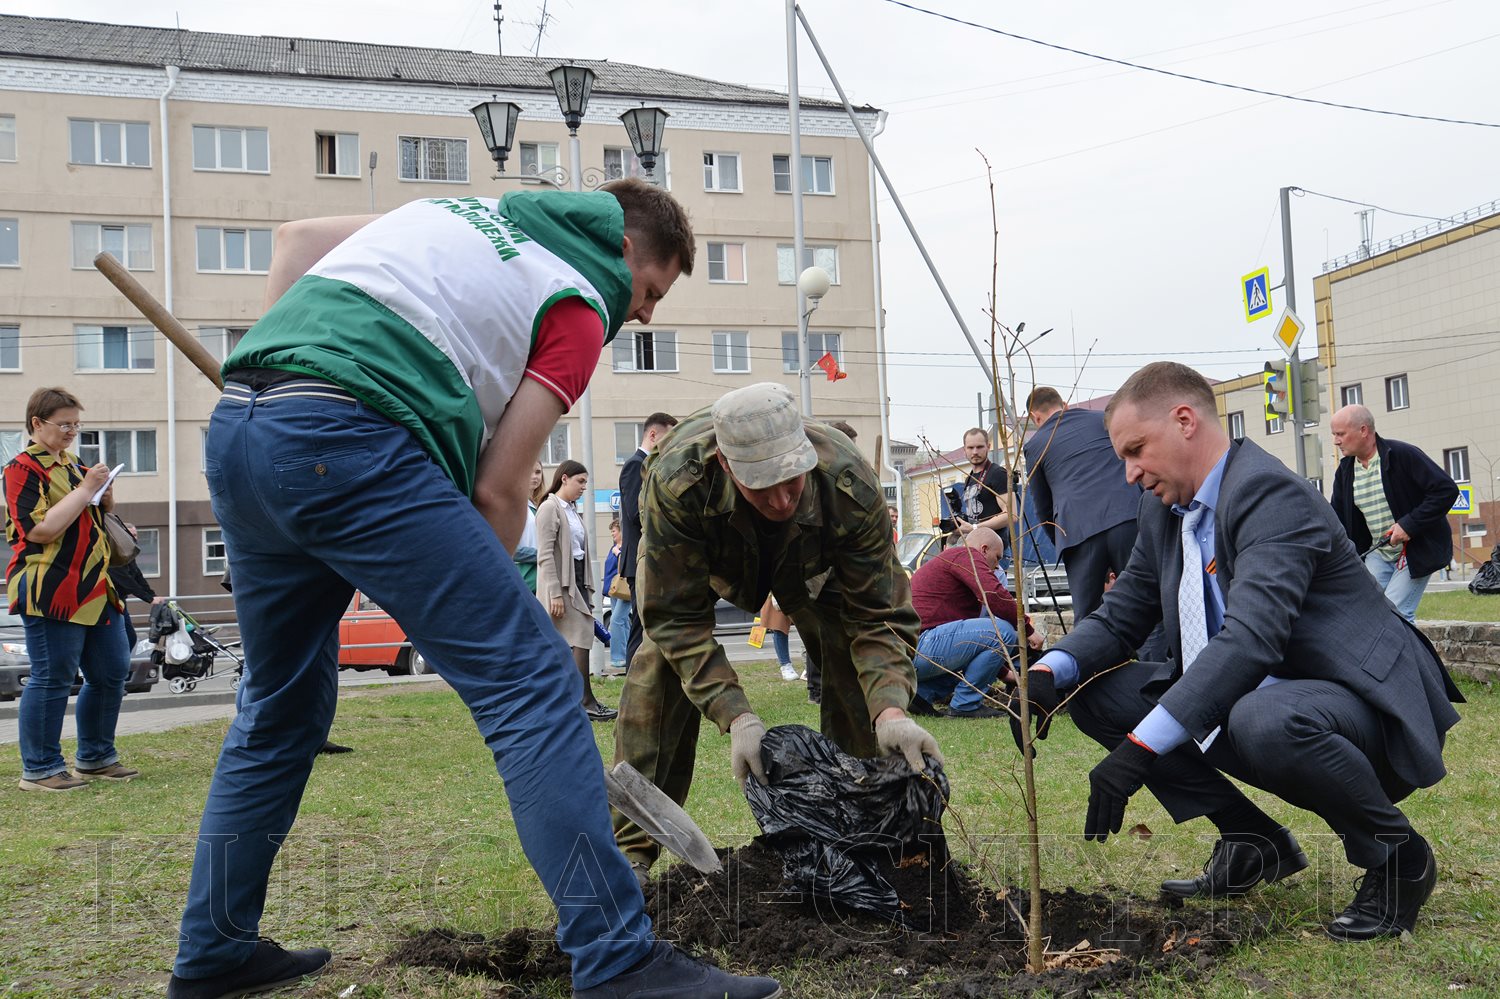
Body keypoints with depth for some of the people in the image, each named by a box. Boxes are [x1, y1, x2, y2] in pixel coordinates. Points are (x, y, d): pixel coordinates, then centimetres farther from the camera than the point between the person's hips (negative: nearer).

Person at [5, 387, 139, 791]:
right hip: (50, 590, -8)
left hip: (95, 588, 8)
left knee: (112, 672, 9)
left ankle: (95, 758, 22)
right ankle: (39, 769, 5)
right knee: (53, 679, -5)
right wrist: (85, 490, -16)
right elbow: (39, 529, -17)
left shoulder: (75, 466, 18)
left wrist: (105, 498, 5)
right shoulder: (22, 468, -6)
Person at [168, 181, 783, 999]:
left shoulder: (461, 212, 29)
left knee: (278, 710, 21)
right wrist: (480, 598, 14)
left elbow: (298, 237, 28)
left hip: (235, 423, 9)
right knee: (528, 679, -6)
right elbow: (497, 489, 2)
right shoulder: (578, 302, 7)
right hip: (347, 438, -8)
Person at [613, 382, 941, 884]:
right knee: (661, 663, -18)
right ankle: (631, 849, -9)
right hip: (705, 559, -1)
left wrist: (890, 710, -50)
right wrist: (736, 717, -46)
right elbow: (676, 616, -36)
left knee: (854, 661, -16)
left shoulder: (850, 485, -41)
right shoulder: (676, 482, -44)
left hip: (809, 563, 1)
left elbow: (877, 615, -33)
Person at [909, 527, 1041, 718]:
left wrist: (1007, 672, 33)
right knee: (1003, 632, -14)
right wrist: (1028, 630, -5)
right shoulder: (967, 554, 1)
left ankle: (923, 692, 14)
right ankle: (965, 704, -5)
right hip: (920, 647, -10)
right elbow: (996, 597, -18)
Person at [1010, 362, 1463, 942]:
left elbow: (1251, 636, -33)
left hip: (1364, 702, -9)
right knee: (1098, 692, -1)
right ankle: (1254, 843, 8)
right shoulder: (1165, 514, 7)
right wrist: (1050, 671, -13)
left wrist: (1141, 747, -38)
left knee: (1263, 720, -41)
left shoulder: (1270, 493, -21)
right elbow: (1119, 617, 10)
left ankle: (1396, 856, -10)